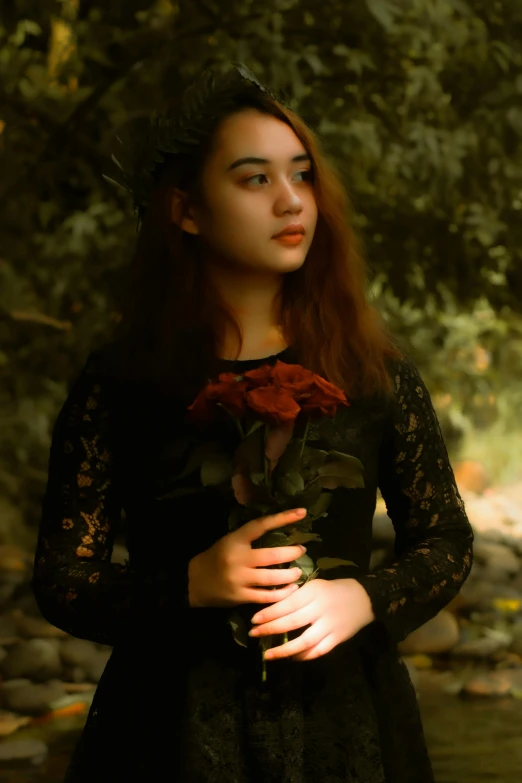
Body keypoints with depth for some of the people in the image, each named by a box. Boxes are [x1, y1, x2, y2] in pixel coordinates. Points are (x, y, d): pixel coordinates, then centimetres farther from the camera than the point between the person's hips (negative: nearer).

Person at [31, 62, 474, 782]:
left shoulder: (374, 369, -1)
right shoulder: (120, 381, -5)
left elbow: (447, 540, 6)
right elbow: (61, 578, -4)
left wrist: (363, 599, -13)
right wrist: (191, 586, -20)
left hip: (344, 724, 2)